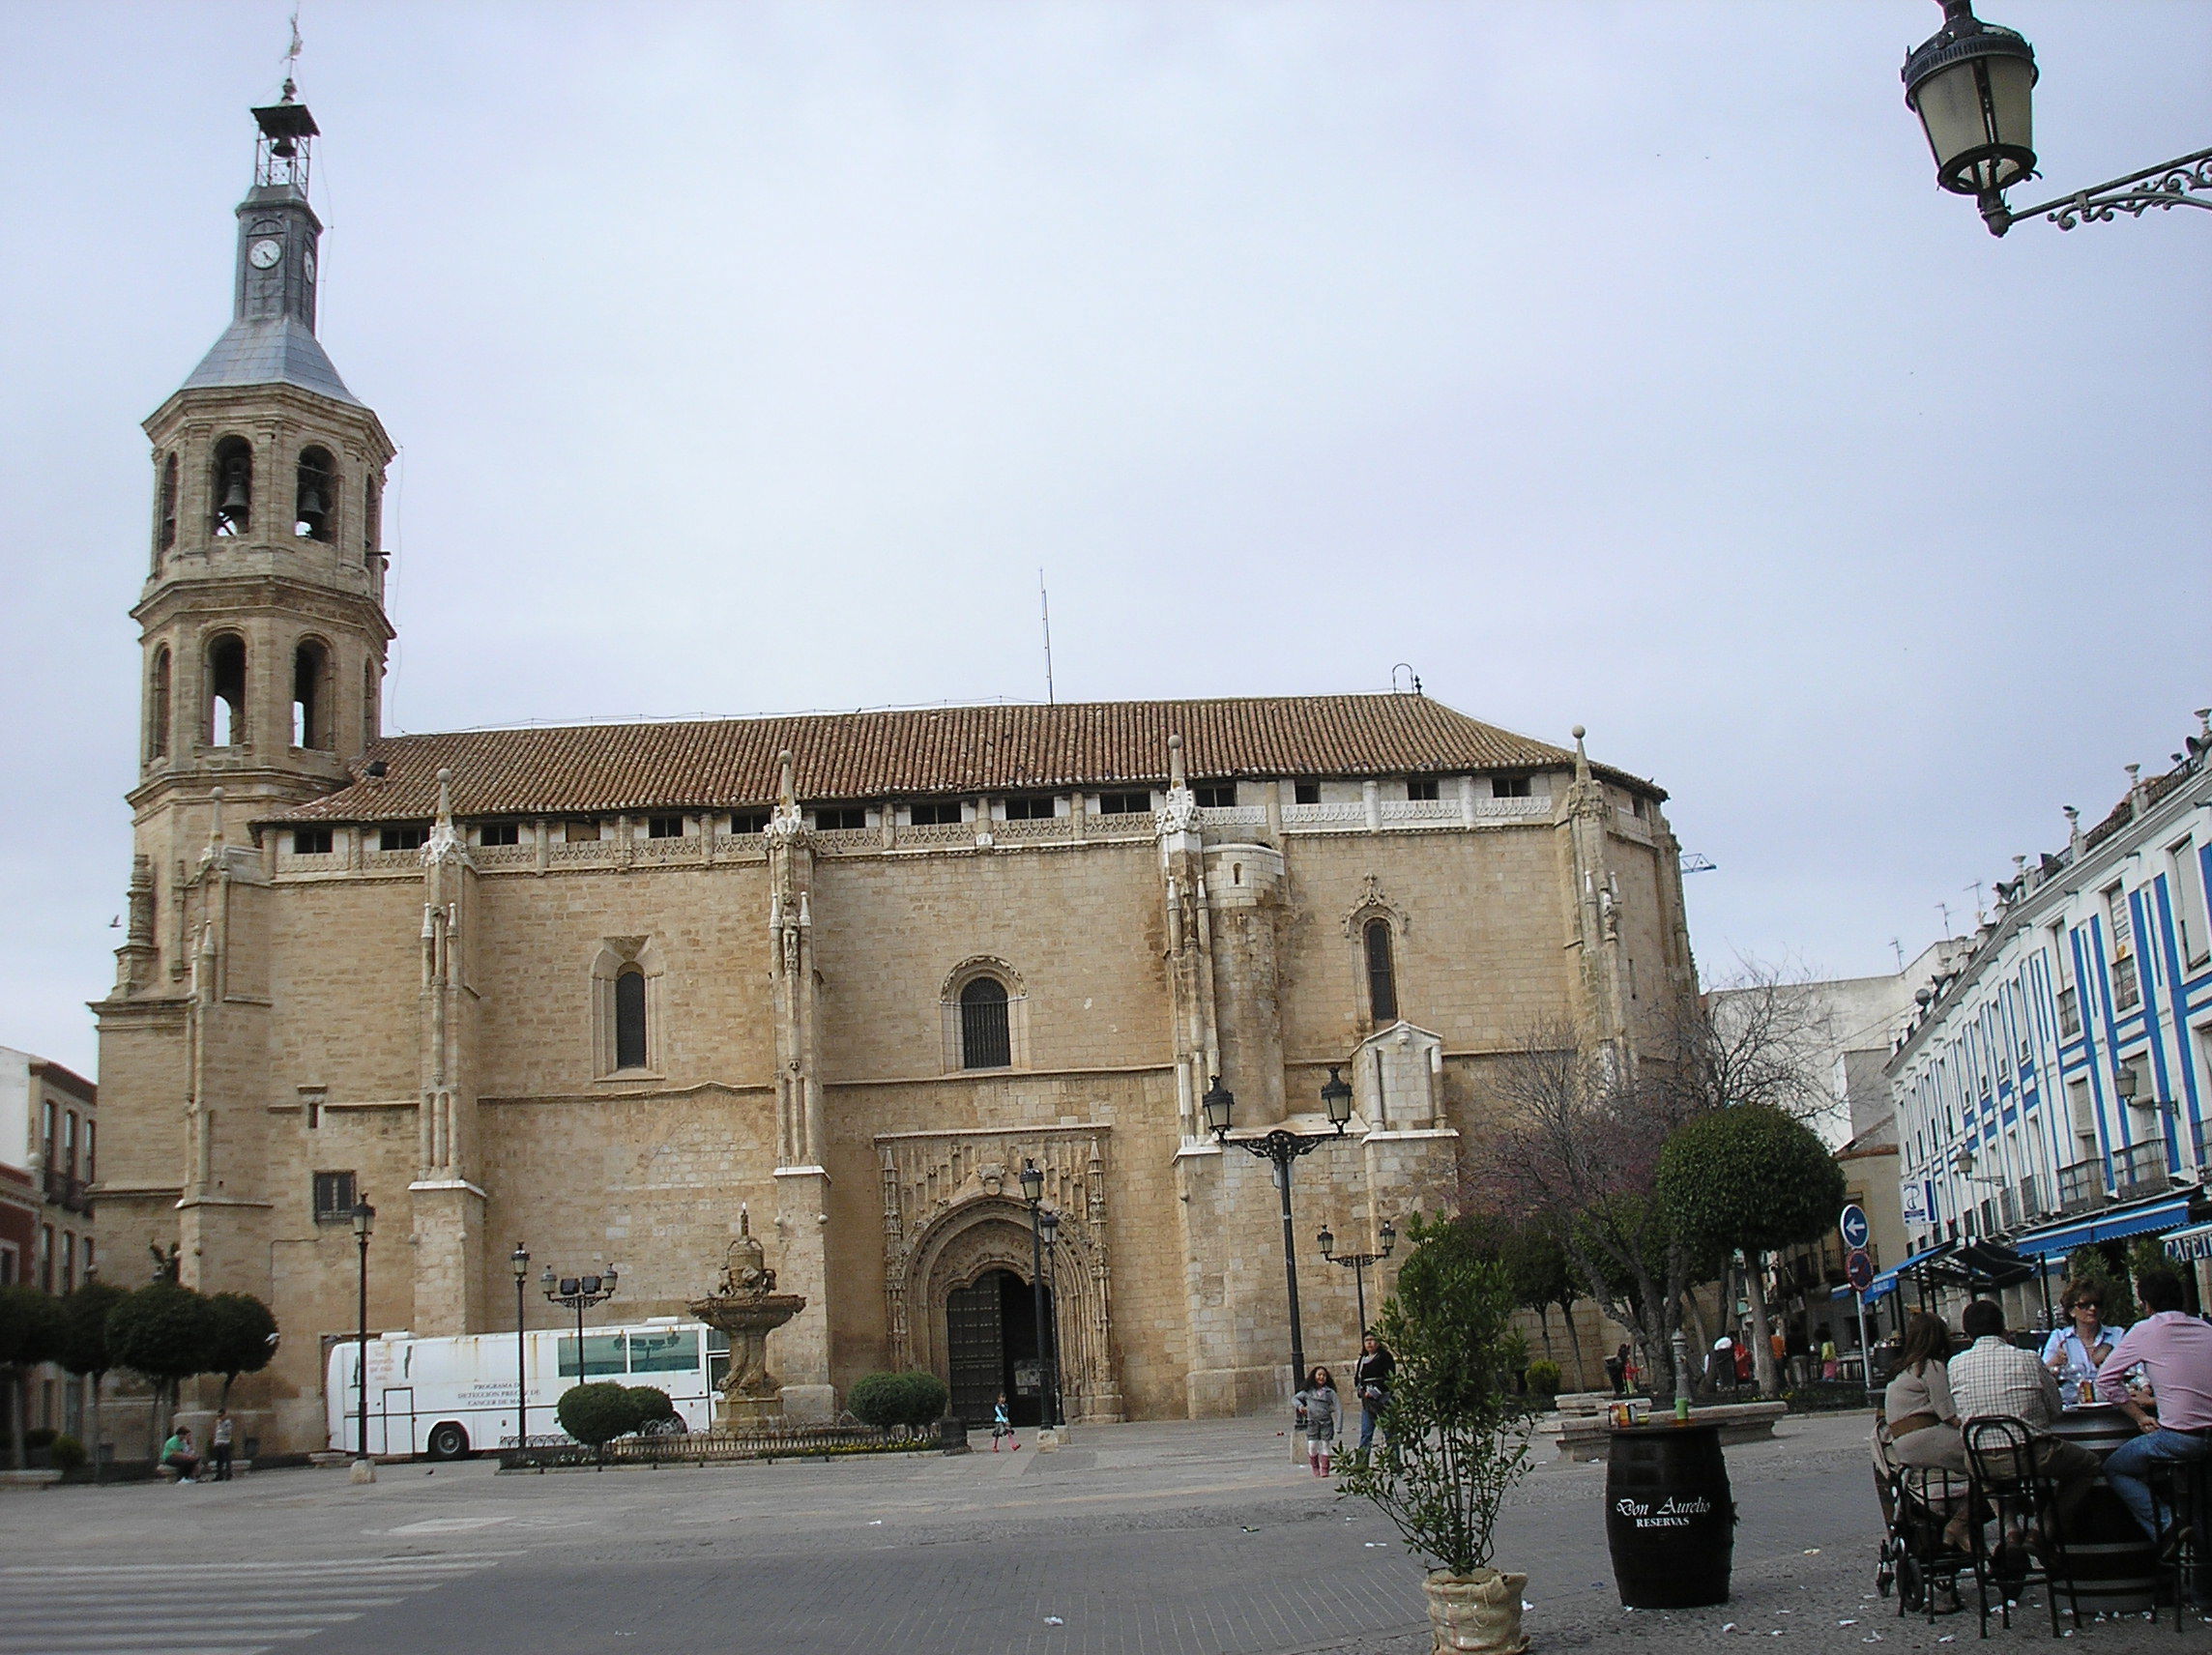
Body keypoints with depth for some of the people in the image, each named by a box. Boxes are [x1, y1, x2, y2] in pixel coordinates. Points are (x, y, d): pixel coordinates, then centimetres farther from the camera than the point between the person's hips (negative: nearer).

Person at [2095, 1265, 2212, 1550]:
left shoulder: (2146, 1330, -3)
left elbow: (2105, 1379, 0)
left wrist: (2141, 1417, 5)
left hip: (2180, 1437, -6)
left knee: (2114, 1468, 12)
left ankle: (2171, 1533, -2)